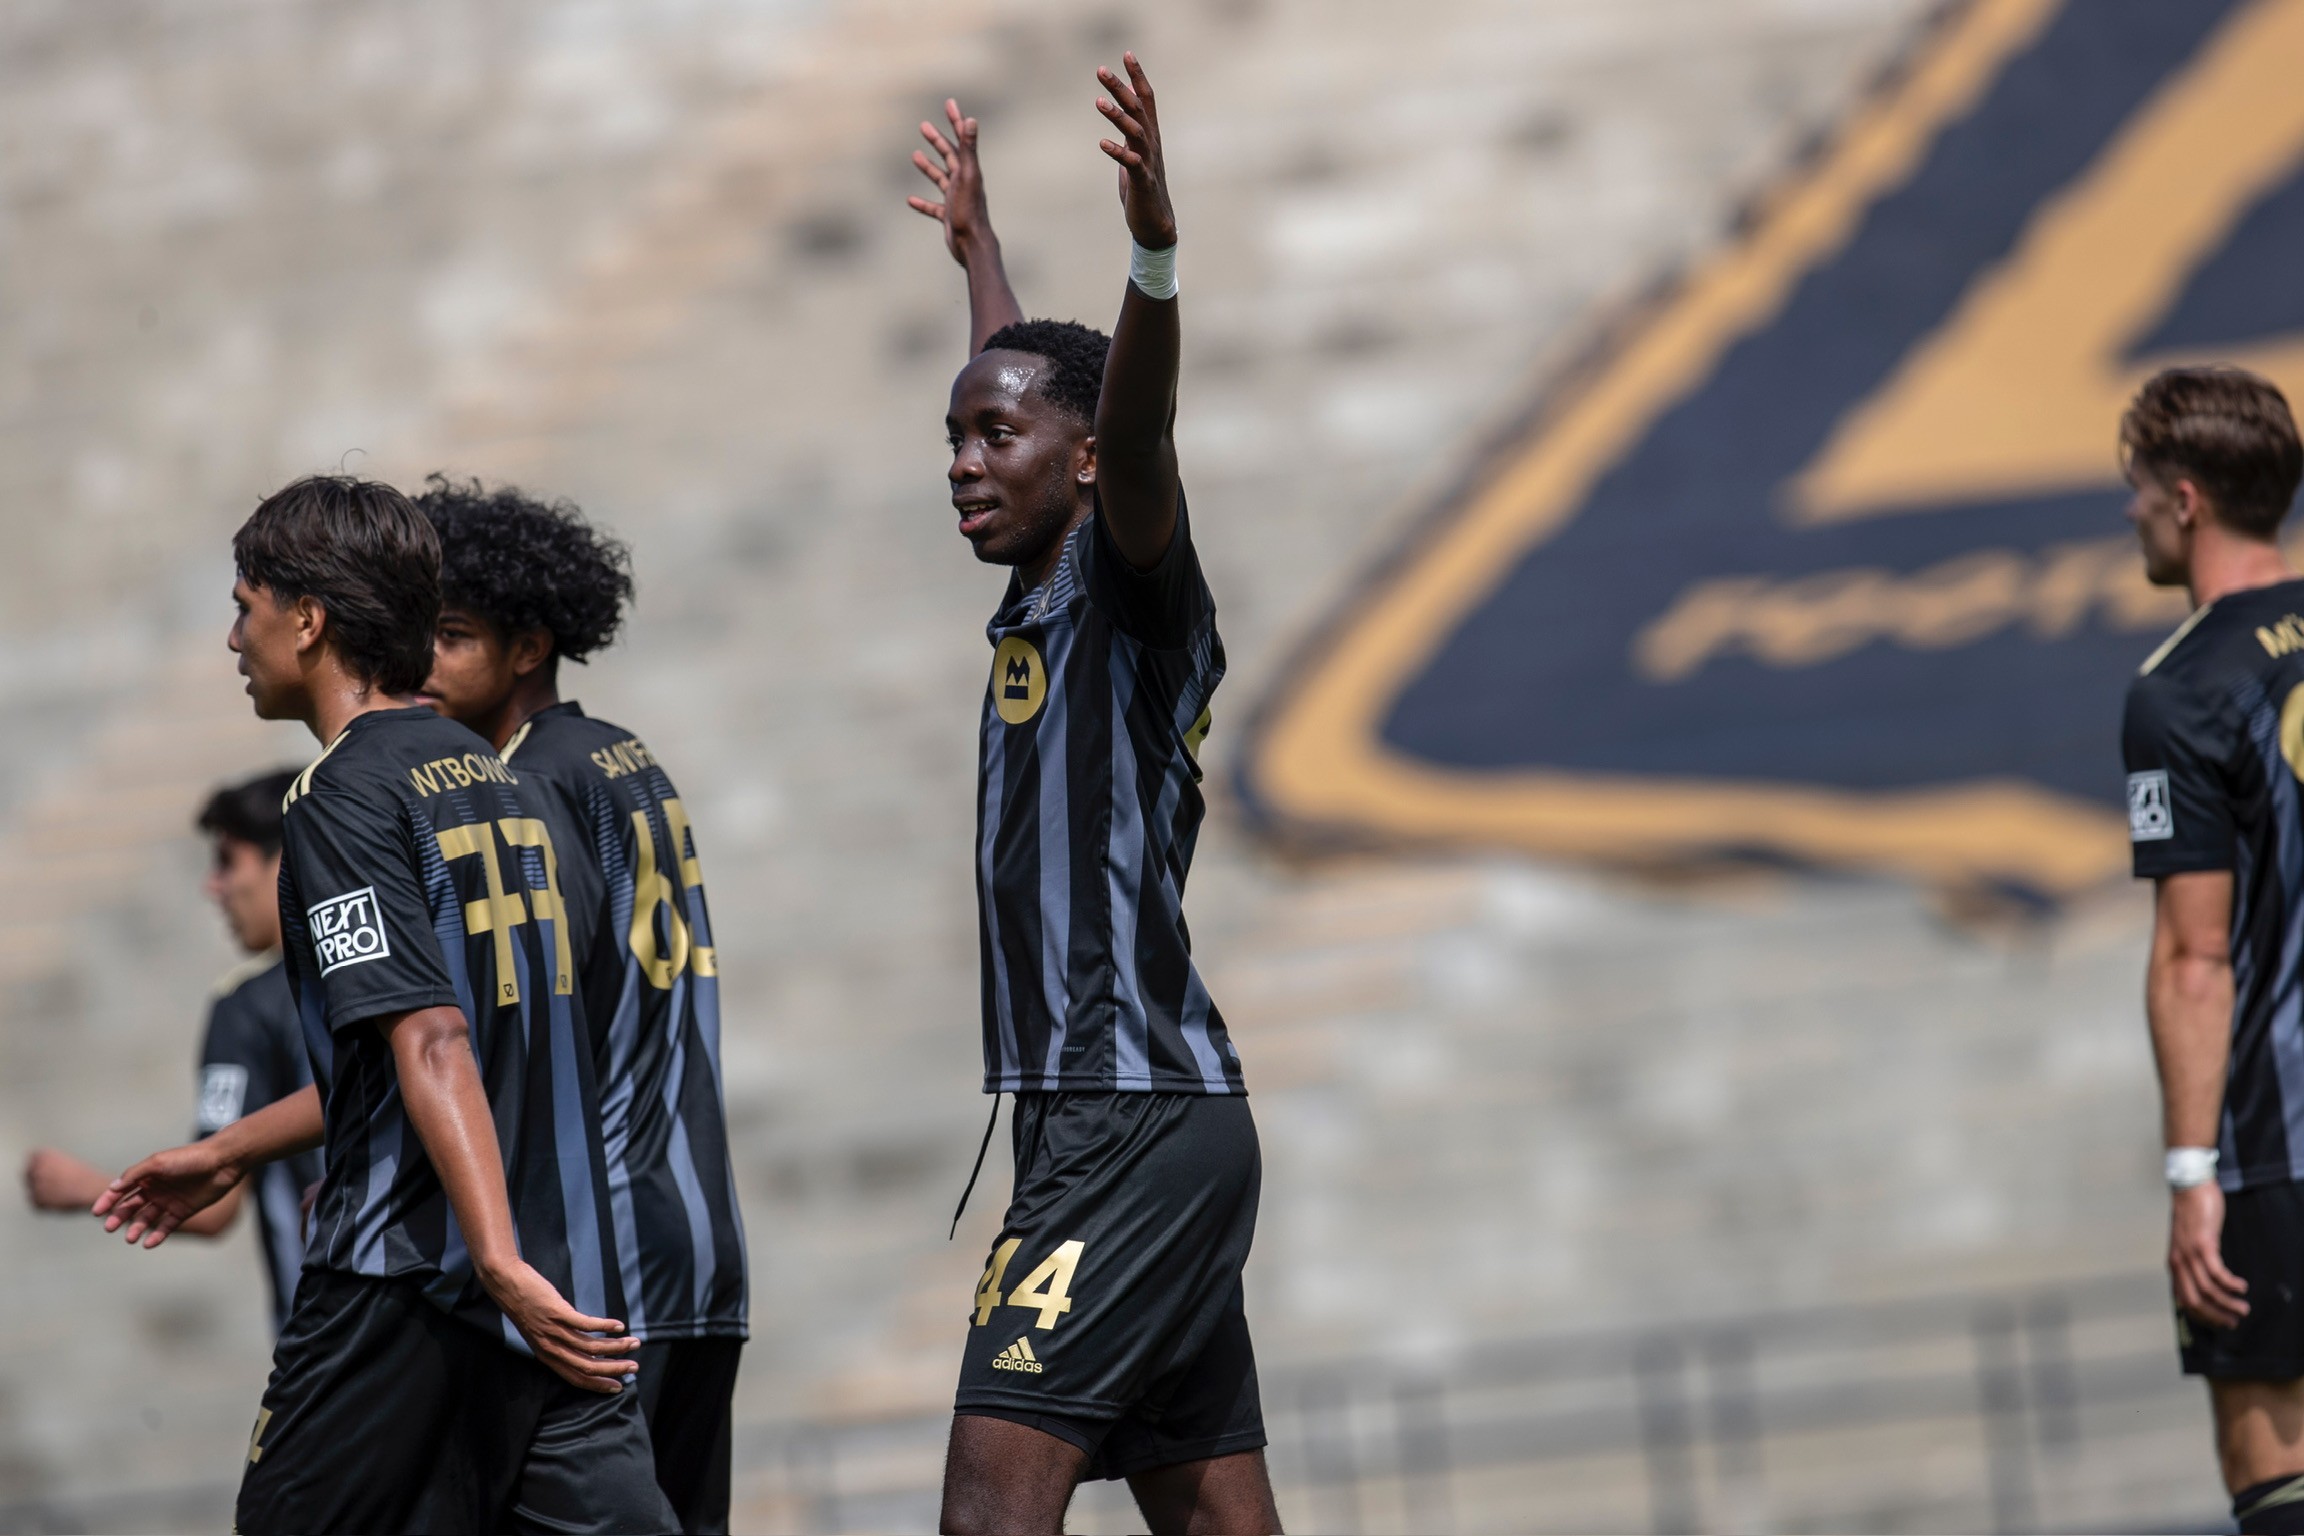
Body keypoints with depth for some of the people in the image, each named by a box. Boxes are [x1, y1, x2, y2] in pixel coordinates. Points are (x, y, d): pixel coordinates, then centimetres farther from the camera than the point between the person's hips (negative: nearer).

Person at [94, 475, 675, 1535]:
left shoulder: (343, 795, -8)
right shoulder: (491, 780, 17)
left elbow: (431, 1043, -20)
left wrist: (501, 1264, -28)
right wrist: (228, 1154, 33)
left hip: (403, 1283, -7)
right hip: (566, 1288, 7)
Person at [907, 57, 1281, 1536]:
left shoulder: (1133, 586, -5)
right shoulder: (1035, 602, 19)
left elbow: (1131, 437, -26)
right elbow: (1020, 381, 37)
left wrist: (1155, 257, -41)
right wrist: (978, 244, 50)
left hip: (1141, 1120, -9)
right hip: (1094, 1121, 9)